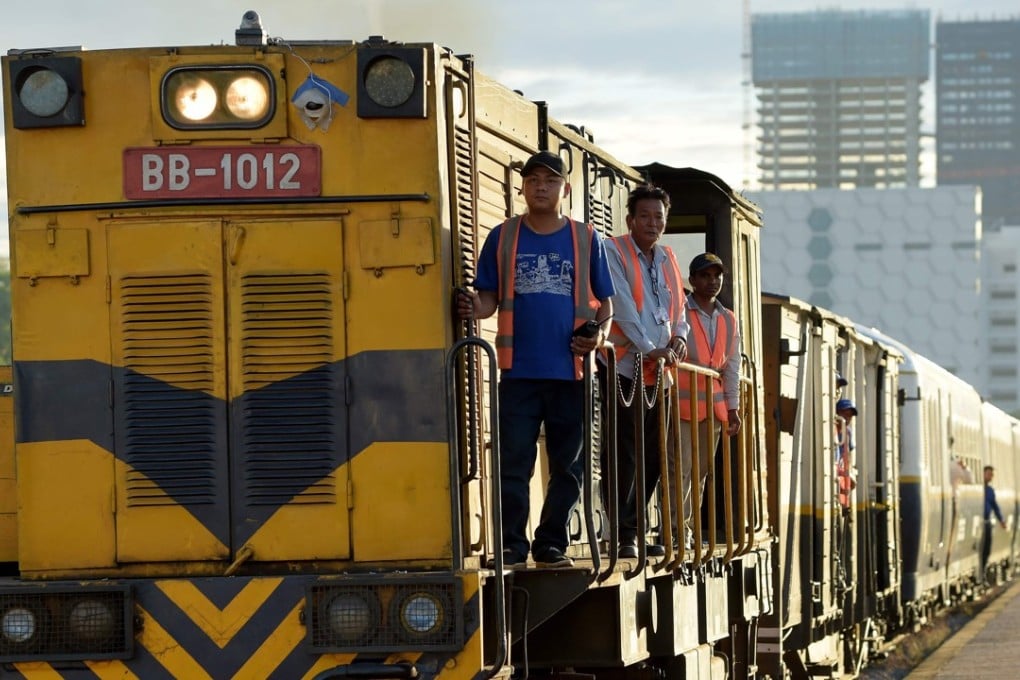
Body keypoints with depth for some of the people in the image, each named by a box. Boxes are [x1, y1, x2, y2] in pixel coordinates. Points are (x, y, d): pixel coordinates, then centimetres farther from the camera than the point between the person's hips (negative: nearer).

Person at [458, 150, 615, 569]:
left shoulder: (586, 240, 8)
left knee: (567, 464, 5)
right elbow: (490, 298, 7)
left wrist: (600, 333, -8)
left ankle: (551, 545, 15)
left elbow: (605, 302, 12)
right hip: (519, 371, -1)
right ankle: (512, 546, 1)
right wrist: (476, 307, -16)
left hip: (570, 372, 1)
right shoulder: (503, 238, 8)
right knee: (513, 463, -5)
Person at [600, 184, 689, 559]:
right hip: (624, 368, -7)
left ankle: (634, 530, 17)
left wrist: (679, 337, -3)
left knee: (652, 457, 8)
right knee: (624, 455, -8)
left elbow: (678, 309, 19)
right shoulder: (614, 253, -4)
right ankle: (623, 536, -7)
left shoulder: (667, 259, 17)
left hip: (658, 372, 7)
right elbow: (623, 307, -13)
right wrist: (649, 350, -20)